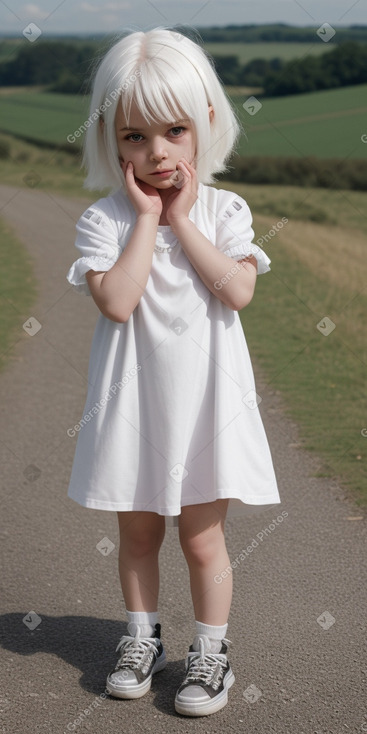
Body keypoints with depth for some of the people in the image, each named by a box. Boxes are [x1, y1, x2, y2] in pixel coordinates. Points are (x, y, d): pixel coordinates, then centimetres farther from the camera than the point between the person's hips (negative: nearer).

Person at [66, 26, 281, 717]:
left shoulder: (223, 211, -5)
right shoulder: (104, 220, -9)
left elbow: (238, 290, -19)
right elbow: (117, 301, -23)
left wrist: (182, 220, -17)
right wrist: (147, 217, -20)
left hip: (203, 397, 0)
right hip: (134, 400, 1)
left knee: (202, 536, 8)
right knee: (137, 530, 16)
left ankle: (210, 652, 25)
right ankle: (142, 639, 36)